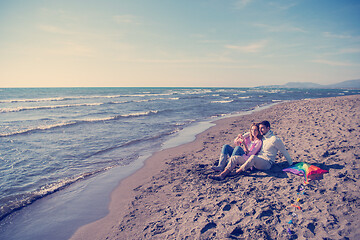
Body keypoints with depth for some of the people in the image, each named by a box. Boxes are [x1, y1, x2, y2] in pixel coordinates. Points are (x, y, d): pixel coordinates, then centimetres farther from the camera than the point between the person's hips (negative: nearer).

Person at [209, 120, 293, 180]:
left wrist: (291, 164, 12)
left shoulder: (275, 140, -4)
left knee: (253, 157, -43)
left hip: (267, 163, -8)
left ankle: (238, 172, -26)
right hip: (256, 160, 8)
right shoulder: (262, 137, 18)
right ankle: (222, 175, -25)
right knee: (235, 158, -12)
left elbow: (284, 152, 4)